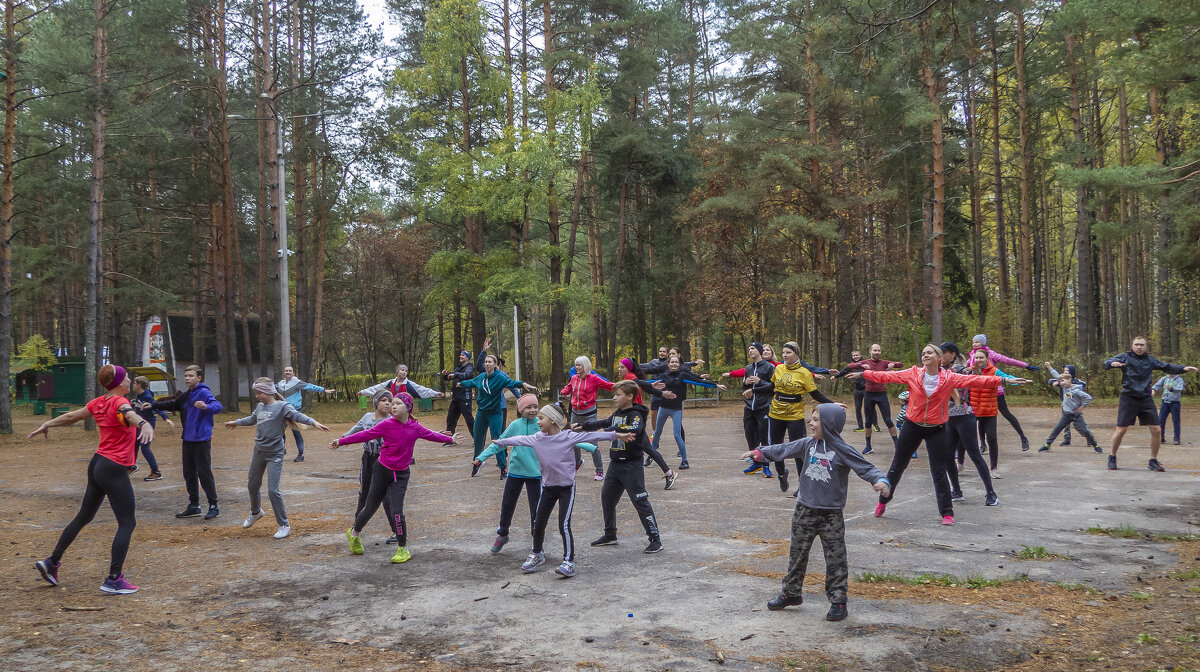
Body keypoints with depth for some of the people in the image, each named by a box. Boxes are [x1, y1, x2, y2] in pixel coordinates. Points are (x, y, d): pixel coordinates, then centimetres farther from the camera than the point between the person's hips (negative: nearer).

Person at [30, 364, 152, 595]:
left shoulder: (99, 403, 8)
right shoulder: (119, 402, -16)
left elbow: (71, 416, 22)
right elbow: (129, 413, -40)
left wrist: (46, 424, 40)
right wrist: (144, 423, -63)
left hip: (97, 465, 9)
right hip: (114, 470, -9)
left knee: (83, 517, 23)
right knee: (127, 523, -4)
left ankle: (52, 563, 31)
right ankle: (113, 580, -5)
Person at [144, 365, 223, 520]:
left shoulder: (204, 392, -13)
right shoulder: (185, 396, 14)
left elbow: (218, 406, -27)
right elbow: (172, 404, 29)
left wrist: (206, 407, -48)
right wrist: (152, 405, 18)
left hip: (202, 440, -9)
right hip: (187, 440, 9)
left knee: (204, 473, -6)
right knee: (189, 474, 13)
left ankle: (213, 506, 3)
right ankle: (194, 506, 22)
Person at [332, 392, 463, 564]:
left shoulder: (415, 427, -3)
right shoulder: (387, 425, -11)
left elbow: (431, 435, 14)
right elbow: (365, 435, -8)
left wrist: (451, 439, 24)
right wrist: (341, 441, -9)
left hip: (401, 474, 1)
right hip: (382, 470, -1)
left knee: (397, 512, -10)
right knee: (370, 507, 12)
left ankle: (403, 549, 6)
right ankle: (354, 534, 41)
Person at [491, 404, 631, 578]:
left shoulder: (568, 437, -14)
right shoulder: (537, 439, -1)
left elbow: (592, 436, -18)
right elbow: (519, 440, 12)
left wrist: (617, 435, -22)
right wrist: (500, 442, 23)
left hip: (566, 487, -5)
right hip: (548, 487, 5)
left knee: (564, 525, -13)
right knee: (538, 524, 11)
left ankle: (569, 562, -4)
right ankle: (537, 554, 35)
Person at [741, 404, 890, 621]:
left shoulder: (842, 450, -13)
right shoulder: (807, 444, 1)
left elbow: (866, 468, -14)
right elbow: (784, 450, 12)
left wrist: (881, 481, -32)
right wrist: (760, 452, 12)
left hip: (831, 514, -5)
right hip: (805, 510, 5)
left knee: (835, 558, 1)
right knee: (798, 553, 14)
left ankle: (838, 601, 12)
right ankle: (791, 593, 29)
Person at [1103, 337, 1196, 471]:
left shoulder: (1150, 359, 12)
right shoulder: (1125, 357, -1)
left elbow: (1167, 367, 16)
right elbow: (1106, 363, -14)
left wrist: (1183, 369, 0)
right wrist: (1112, 363, -38)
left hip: (1146, 399, 4)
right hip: (1128, 398, -4)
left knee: (1156, 430, -1)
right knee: (1121, 430, -7)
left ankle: (1153, 461, 13)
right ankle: (1112, 457, 14)